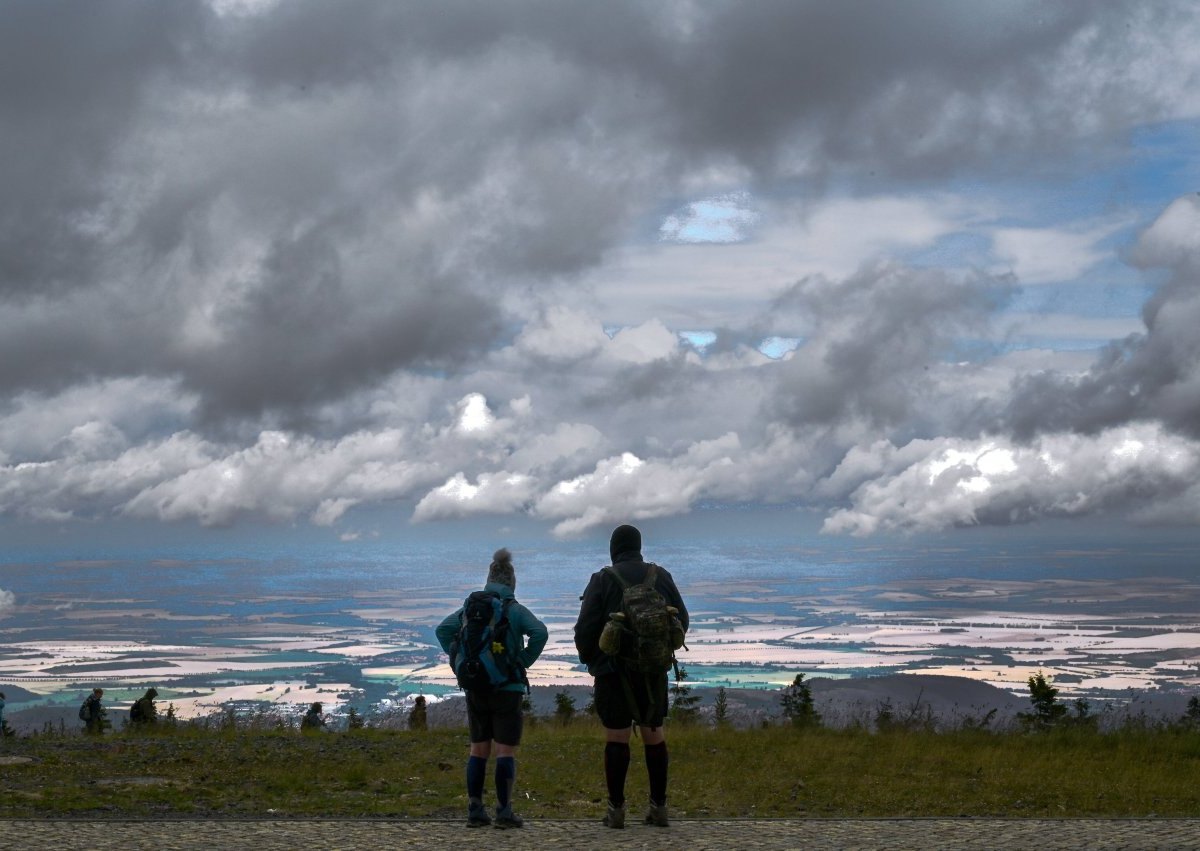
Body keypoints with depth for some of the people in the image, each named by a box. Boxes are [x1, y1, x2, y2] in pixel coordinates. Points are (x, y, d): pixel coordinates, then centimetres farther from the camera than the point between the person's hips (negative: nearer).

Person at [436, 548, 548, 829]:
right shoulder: (514, 609, -6)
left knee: (478, 749, 12)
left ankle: (475, 811, 9)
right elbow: (539, 632, -21)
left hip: (475, 688, 4)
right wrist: (525, 661, -9)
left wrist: (459, 661, 4)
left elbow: (443, 629, 1)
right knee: (506, 751, 0)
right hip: (507, 688, -4)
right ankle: (504, 812, -4)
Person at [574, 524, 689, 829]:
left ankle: (616, 809, 2)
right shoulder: (661, 577, 3)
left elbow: (585, 628, -9)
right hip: (654, 671, 3)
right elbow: (681, 620, 7)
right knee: (654, 734, 10)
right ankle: (659, 807, 12)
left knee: (616, 737, 1)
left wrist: (588, 659, 8)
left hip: (614, 670, -3)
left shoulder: (603, 580, -7)